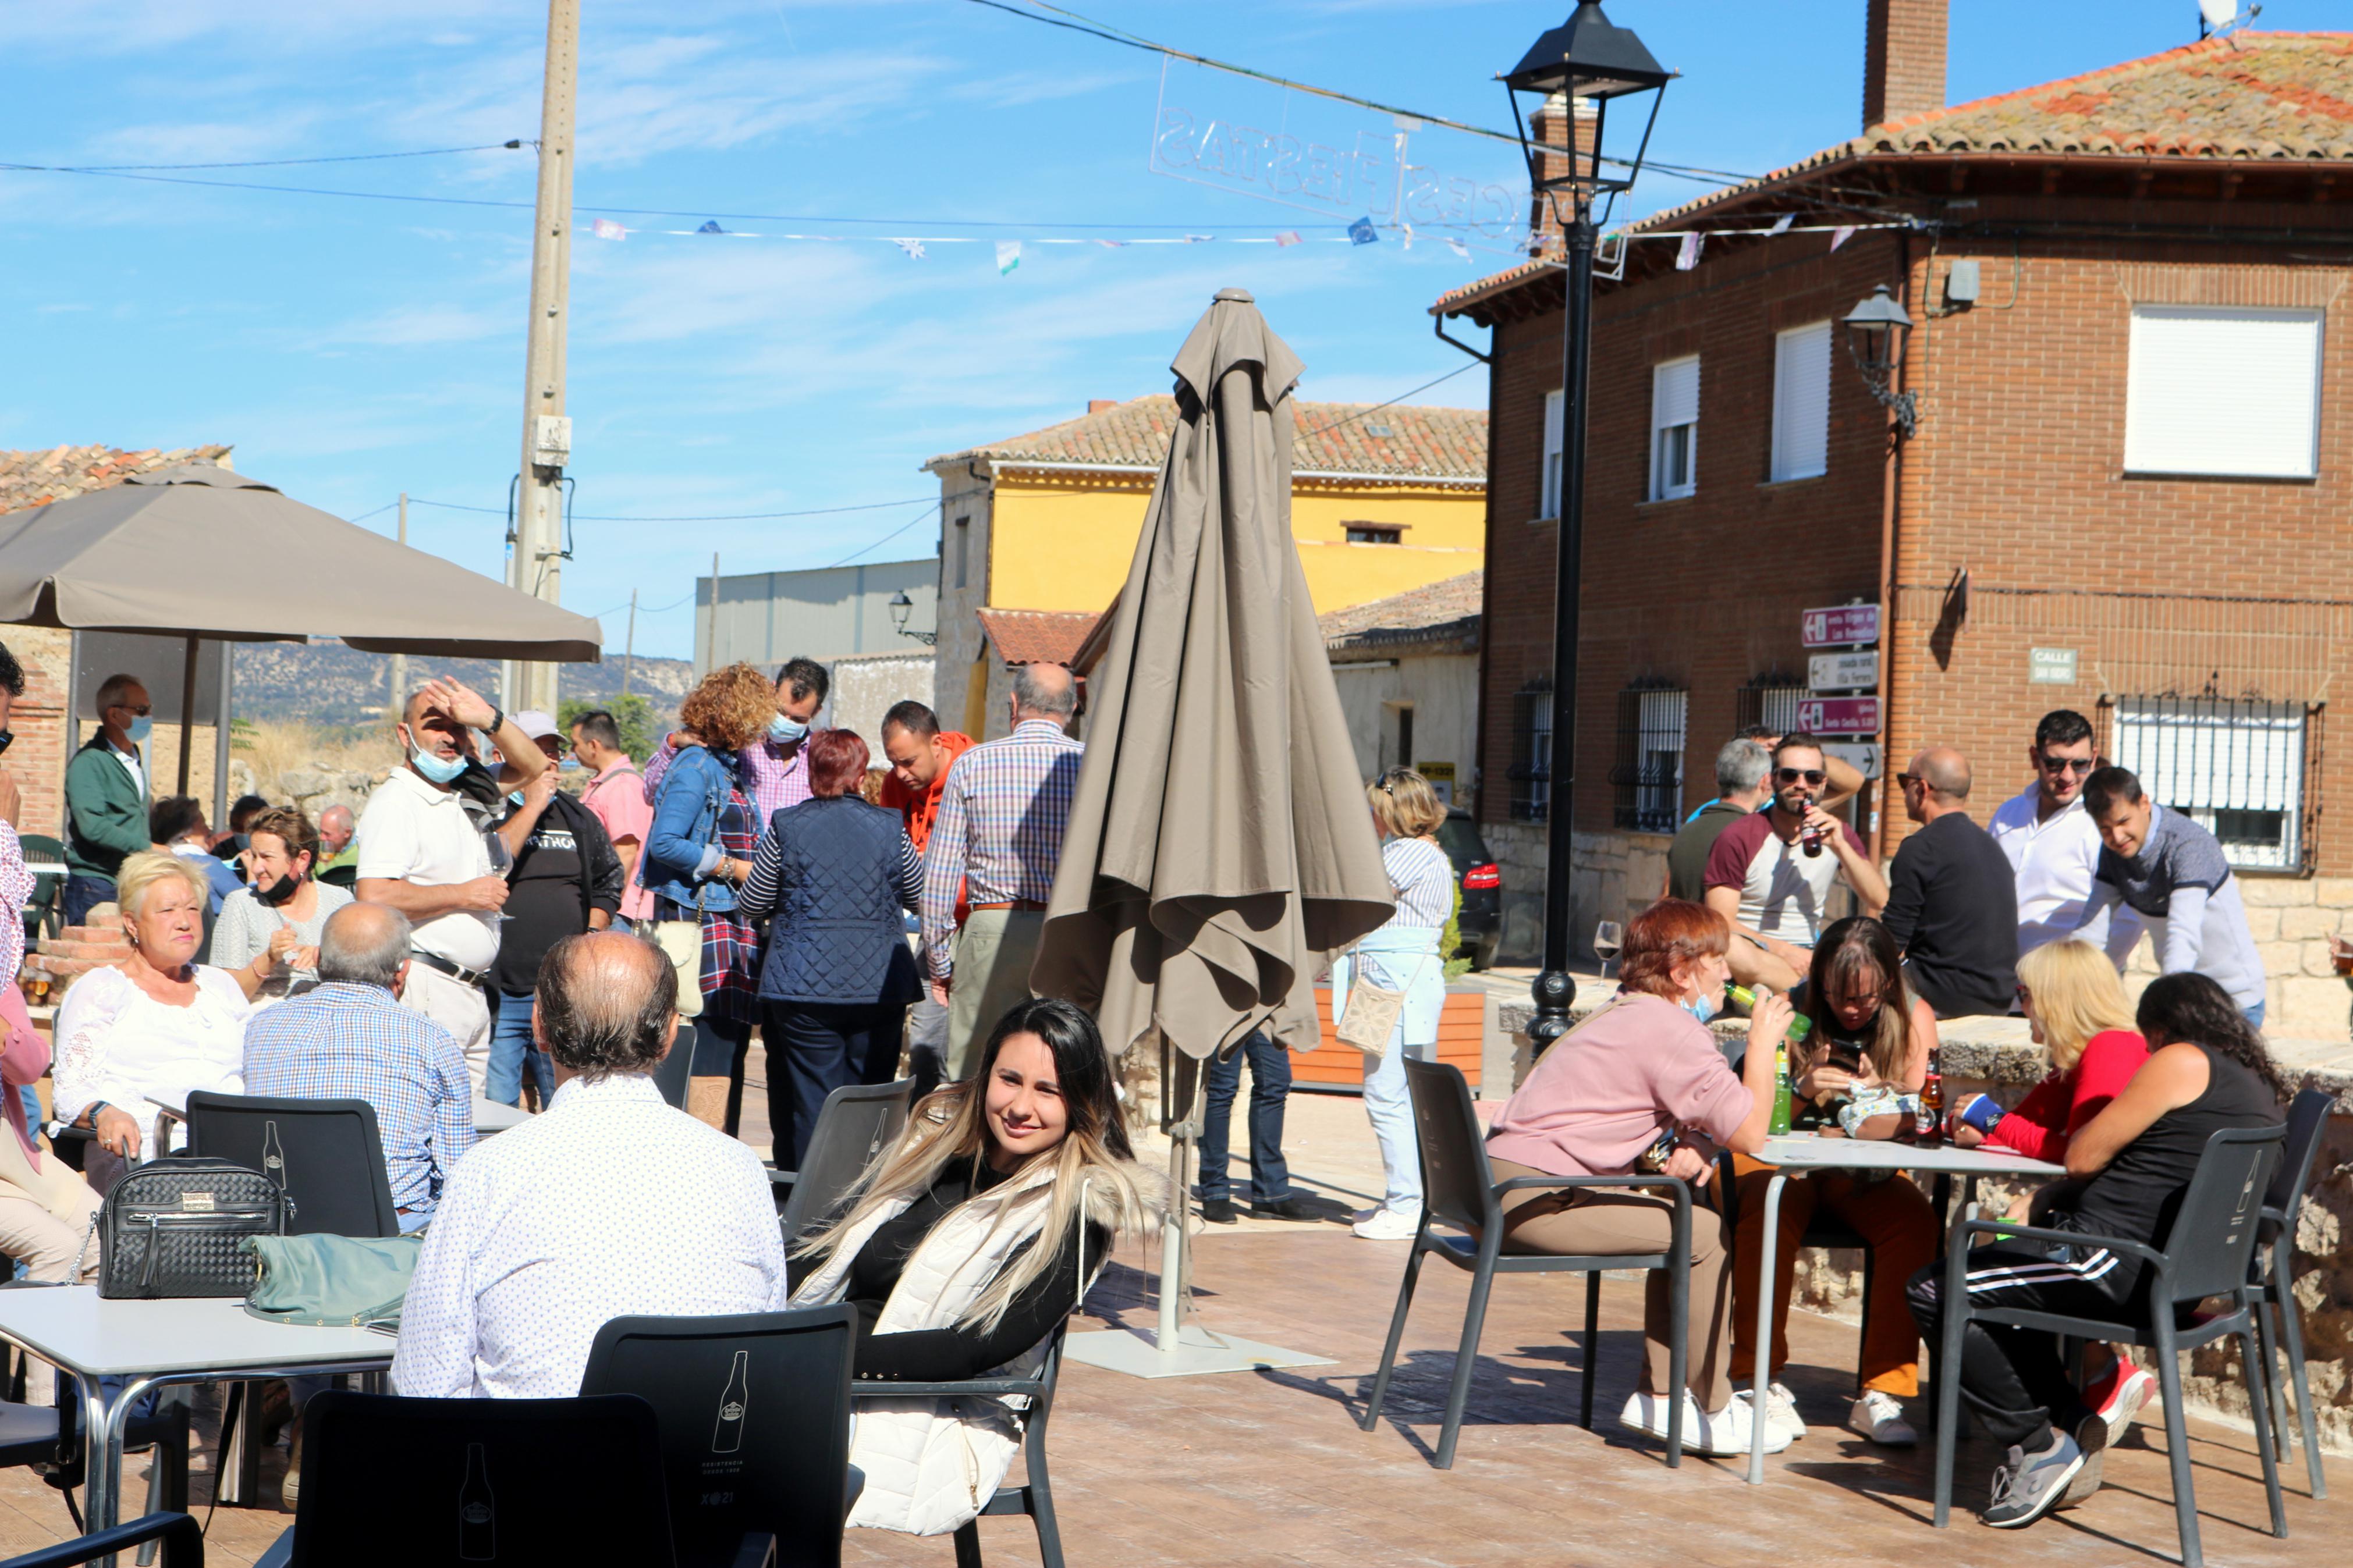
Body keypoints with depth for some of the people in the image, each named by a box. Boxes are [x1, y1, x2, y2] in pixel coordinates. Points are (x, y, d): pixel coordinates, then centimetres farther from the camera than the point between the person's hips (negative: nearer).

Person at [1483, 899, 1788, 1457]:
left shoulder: (1627, 1015, 20)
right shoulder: (1673, 1031, -13)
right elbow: (1750, 1133, -13)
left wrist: (1689, 1150, 1)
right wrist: (1763, 1040, 0)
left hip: (1504, 1186, 10)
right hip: (1536, 1200, -10)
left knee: (1684, 1224, 14)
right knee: (1703, 1233, -9)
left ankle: (1659, 1395, 16)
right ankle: (1712, 1412, 2)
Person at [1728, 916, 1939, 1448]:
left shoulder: (1914, 1019, -3)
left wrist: (1881, 1096, -29)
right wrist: (1802, 1089, -31)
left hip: (1866, 1170, 2)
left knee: (1915, 1222, -29)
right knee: (1771, 1211, -35)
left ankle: (1883, 1392, -22)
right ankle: (1763, 1380, -23)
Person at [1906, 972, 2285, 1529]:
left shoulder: (2182, 1062, -10)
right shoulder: (2258, 1083, 17)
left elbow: (2083, 1157, -6)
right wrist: (2045, 1203, 20)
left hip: (2122, 1264, -10)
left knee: (1936, 1293, -7)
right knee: (1998, 1274, 28)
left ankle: (2041, 1445, -4)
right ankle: (2072, 1420, 18)